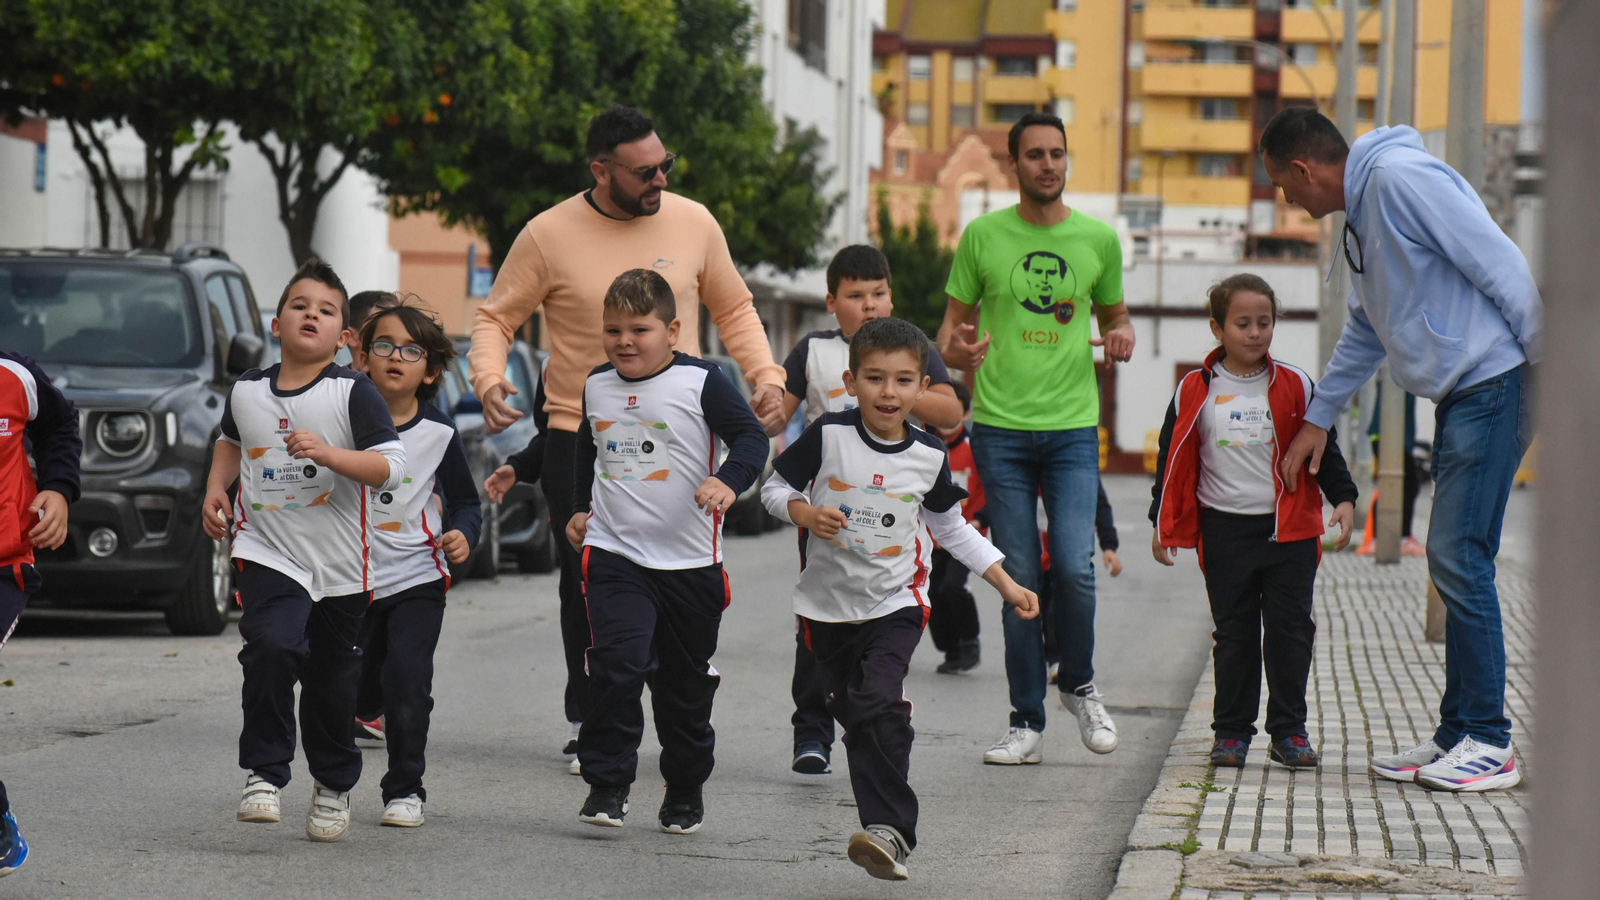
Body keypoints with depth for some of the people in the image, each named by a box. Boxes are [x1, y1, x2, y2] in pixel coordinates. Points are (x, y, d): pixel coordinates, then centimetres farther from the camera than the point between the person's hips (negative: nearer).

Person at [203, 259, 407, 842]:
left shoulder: (353, 393, -8)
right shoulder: (247, 391, 3)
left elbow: (391, 467, -17)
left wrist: (328, 453, -29)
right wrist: (215, 489, 12)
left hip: (340, 564, -1)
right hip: (267, 552, 1)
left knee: (332, 684, 12)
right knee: (271, 648, -26)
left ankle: (333, 785, 35)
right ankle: (263, 774, -15)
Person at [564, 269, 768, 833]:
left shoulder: (700, 381, -7)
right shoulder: (597, 387, 8)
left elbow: (751, 436, -12)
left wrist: (728, 480, -30)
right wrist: (580, 507, 21)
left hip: (689, 560, -1)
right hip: (615, 554, 2)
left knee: (685, 683, 10)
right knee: (617, 664, -18)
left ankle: (685, 790, 28)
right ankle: (607, 783, -10)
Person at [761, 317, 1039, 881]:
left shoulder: (929, 457, -2)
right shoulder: (828, 436, -8)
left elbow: (952, 527, 13)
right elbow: (775, 486, 2)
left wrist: (1006, 583, 13)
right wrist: (804, 513, -19)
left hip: (895, 605, -1)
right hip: (828, 604, 1)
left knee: (879, 706, -22)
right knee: (855, 719, 10)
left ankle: (889, 831, -23)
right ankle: (891, 831, 26)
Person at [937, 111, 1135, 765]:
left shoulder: (1098, 239, 7)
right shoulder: (983, 236, 4)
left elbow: (1113, 313, 20)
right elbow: (953, 321, 11)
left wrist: (1122, 337, -4)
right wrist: (954, 349, -13)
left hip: (1073, 427, 0)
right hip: (1000, 426, 0)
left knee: (1075, 568, -12)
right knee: (1018, 577, 1)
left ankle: (1078, 686, 15)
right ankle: (1027, 723, 10)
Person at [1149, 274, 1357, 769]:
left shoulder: (1294, 386, 3)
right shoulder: (1196, 391, 2)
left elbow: (1323, 449, 8)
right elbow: (1174, 459, 6)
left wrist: (1343, 498, -4)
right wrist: (1163, 523, 4)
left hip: (1290, 528, 0)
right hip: (1225, 528, 0)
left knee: (1291, 629, 1)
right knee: (1234, 633, 4)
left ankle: (1289, 729, 9)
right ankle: (1231, 731, 13)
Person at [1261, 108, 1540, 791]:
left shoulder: (1401, 178, -12)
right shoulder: (1361, 215, 20)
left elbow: (1500, 265, -17)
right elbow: (1366, 331, 31)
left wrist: (1549, 368, -17)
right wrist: (1318, 418, 33)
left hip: (1493, 383, -10)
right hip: (1457, 396, 10)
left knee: (1458, 557, -10)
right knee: (1454, 562, 10)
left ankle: (1489, 744, -5)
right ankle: (1458, 735, 15)